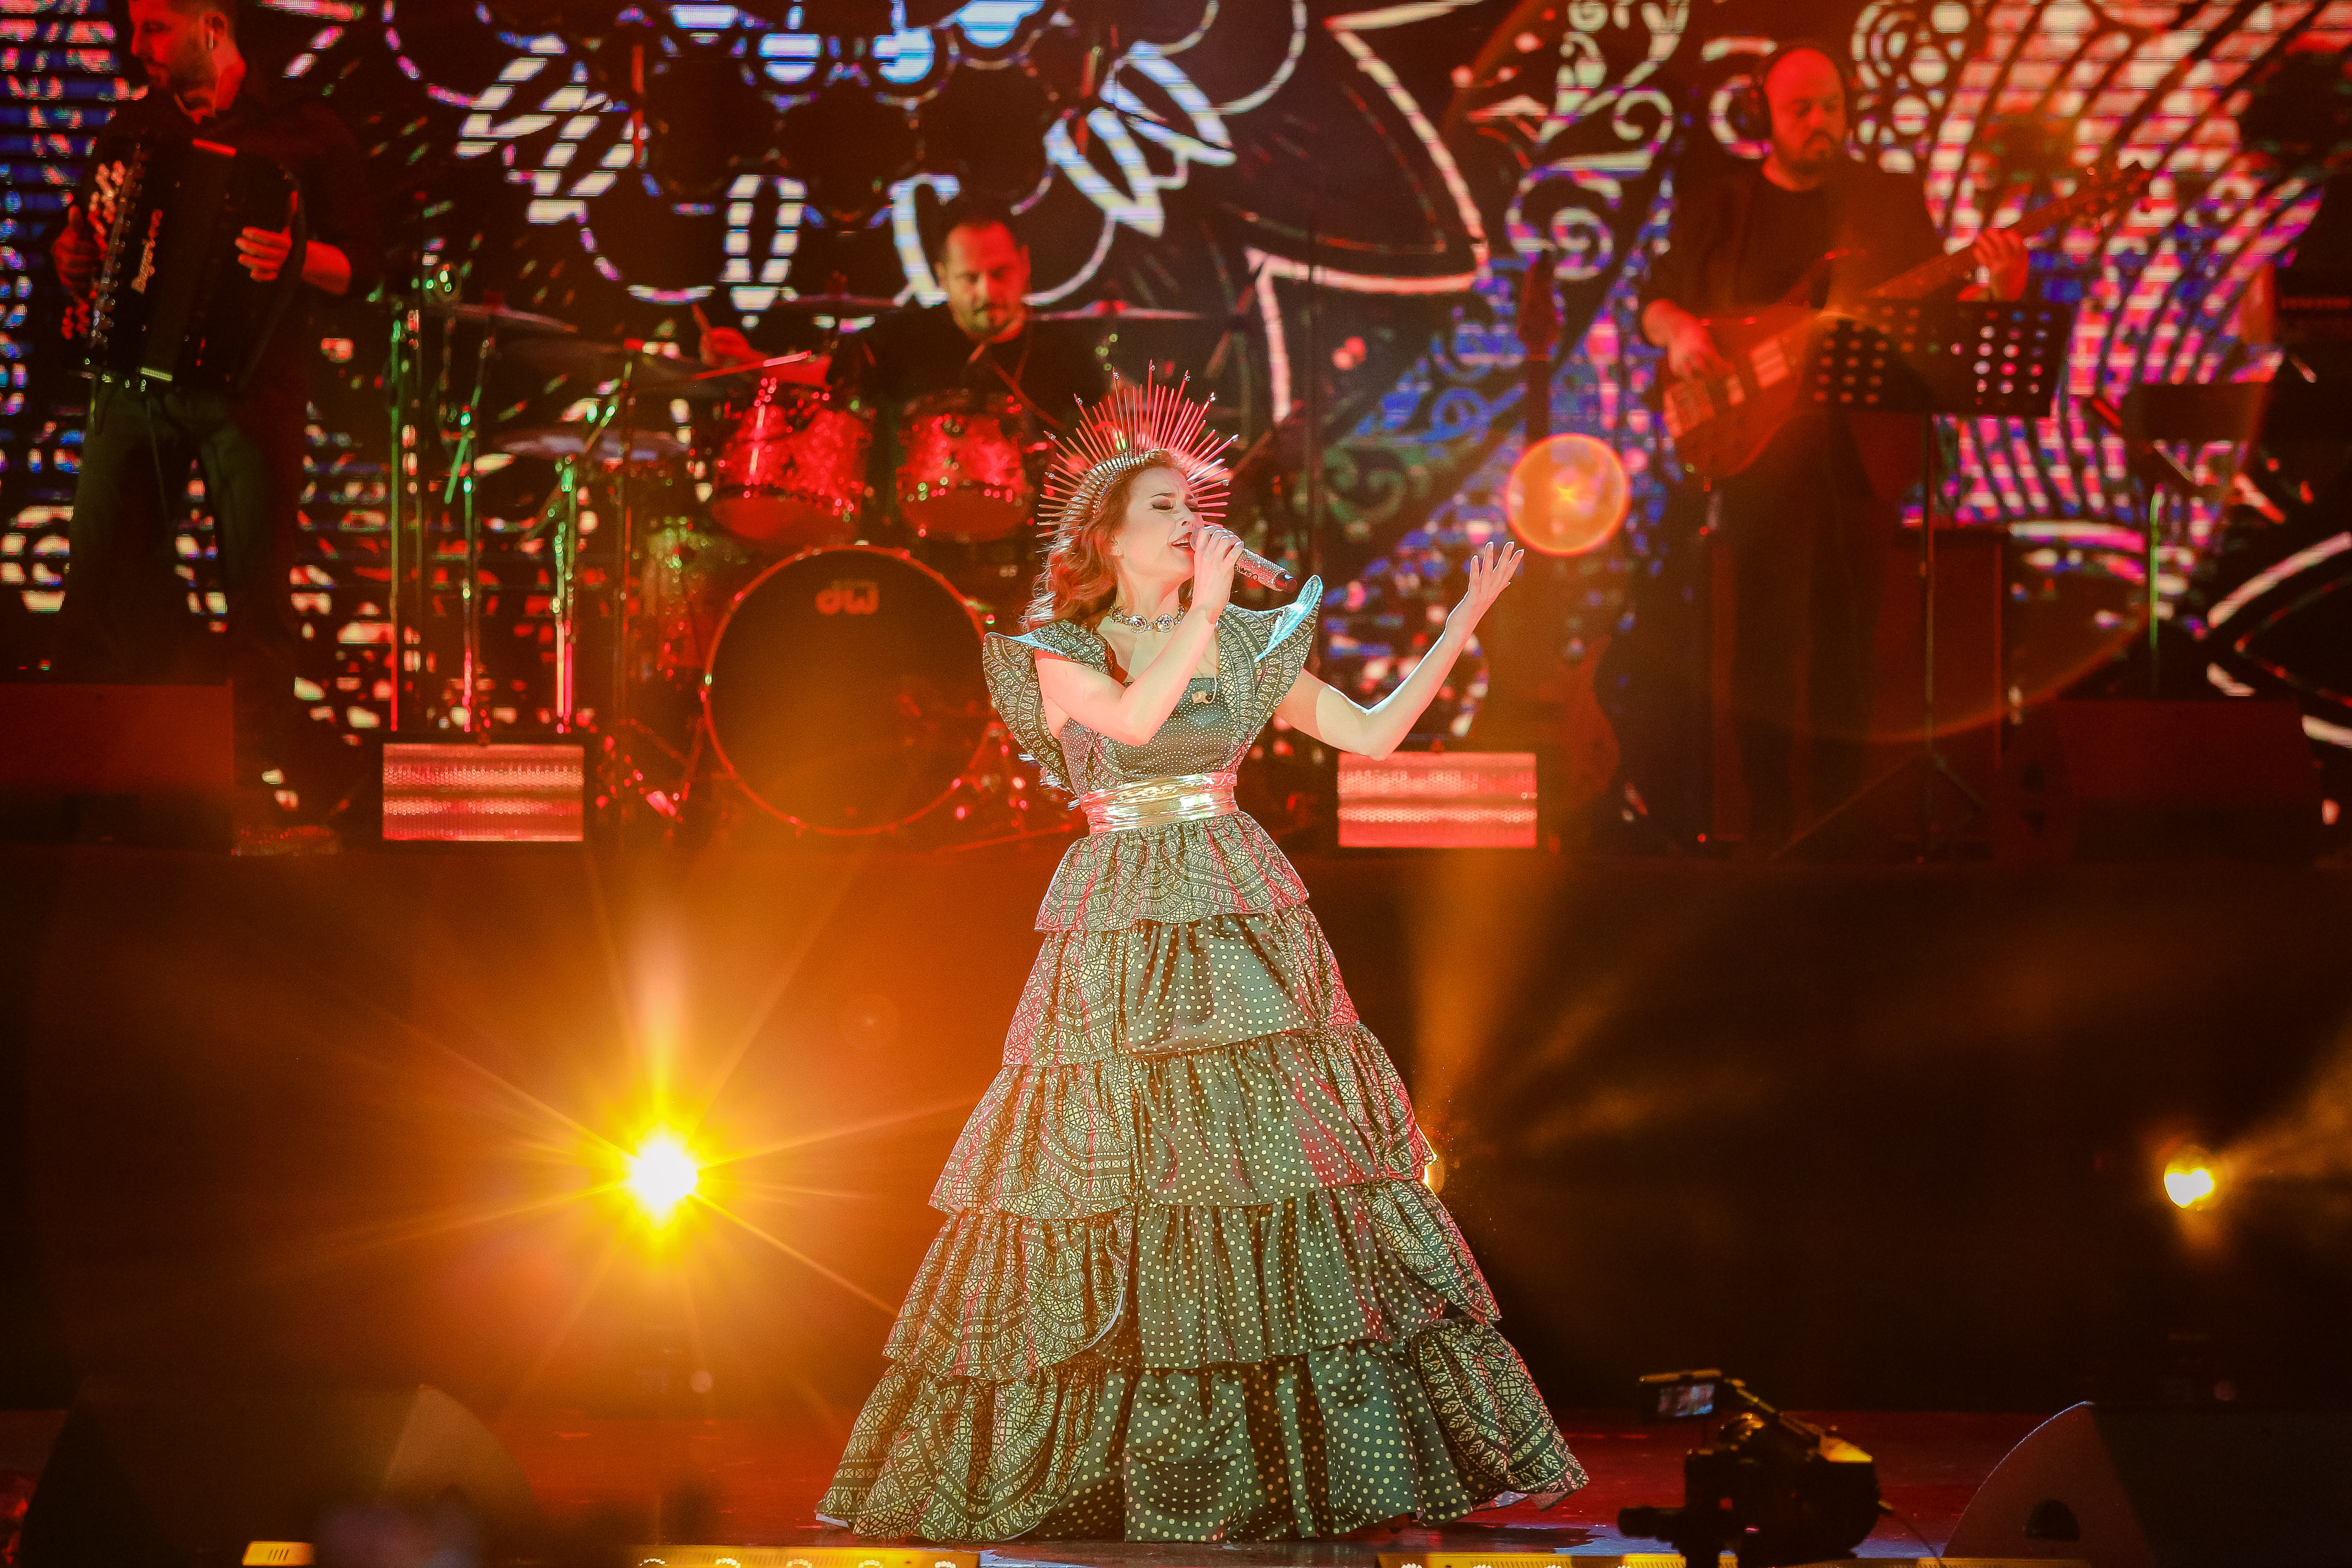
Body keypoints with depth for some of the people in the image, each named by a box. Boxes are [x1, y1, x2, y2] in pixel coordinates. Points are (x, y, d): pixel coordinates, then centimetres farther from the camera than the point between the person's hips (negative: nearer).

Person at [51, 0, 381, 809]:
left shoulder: (303, 133, 4)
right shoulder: (132, 129, 18)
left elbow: (362, 264, -1)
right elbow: (87, 228, 26)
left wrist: (293, 257, -21)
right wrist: (72, 260, 3)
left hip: (250, 386, -4)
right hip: (132, 381, 4)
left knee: (257, 589, -7)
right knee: (102, 585, -2)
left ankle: (251, 779, -4)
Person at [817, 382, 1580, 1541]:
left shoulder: (1245, 645, 10)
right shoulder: (1059, 651, 0)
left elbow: (1373, 733, 10)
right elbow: (1135, 719, -20)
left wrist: (1463, 623, 5)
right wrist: (1203, 608, -15)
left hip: (1242, 921, 3)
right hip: (1116, 932, -3)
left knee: (1275, 1146, -3)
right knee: (1116, 1165, -5)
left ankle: (1288, 1454, 3)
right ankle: (1107, 1469, 4)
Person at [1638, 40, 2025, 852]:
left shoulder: (1893, 200, 10)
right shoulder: (1716, 209, 10)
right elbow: (1655, 302, 13)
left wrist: (1996, 292, -12)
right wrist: (1681, 332, -9)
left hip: (1862, 450, 1)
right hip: (1760, 448, 0)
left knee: (1848, 642, 2)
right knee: (1765, 638, -4)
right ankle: (1768, 832, 3)